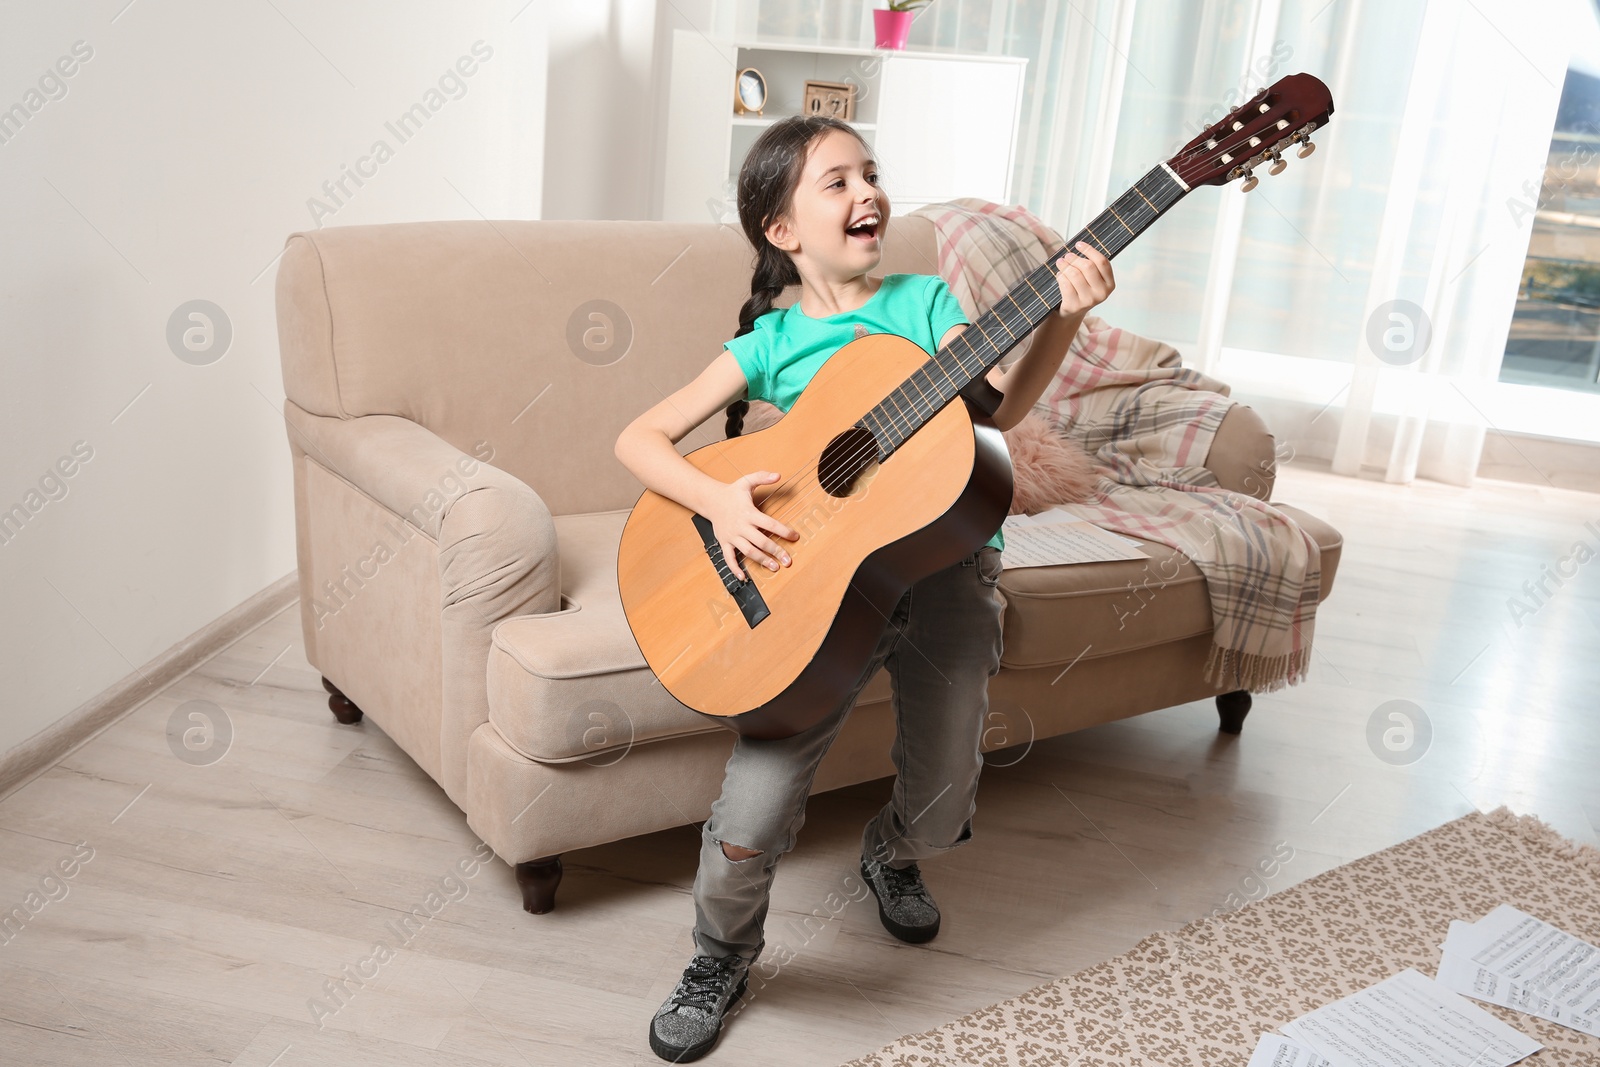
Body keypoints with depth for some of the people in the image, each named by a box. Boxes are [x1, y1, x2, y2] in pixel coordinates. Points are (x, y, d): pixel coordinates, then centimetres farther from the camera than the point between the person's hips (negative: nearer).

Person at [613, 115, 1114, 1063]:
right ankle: (723, 957, 20)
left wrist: (1063, 320, -26)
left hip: (945, 566, 2)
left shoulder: (925, 300, 6)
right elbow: (640, 439, 0)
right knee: (753, 814, -11)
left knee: (941, 809, 7)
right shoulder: (771, 343, 3)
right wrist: (717, 498, -18)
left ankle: (890, 853, 46)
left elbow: (1000, 406, -11)